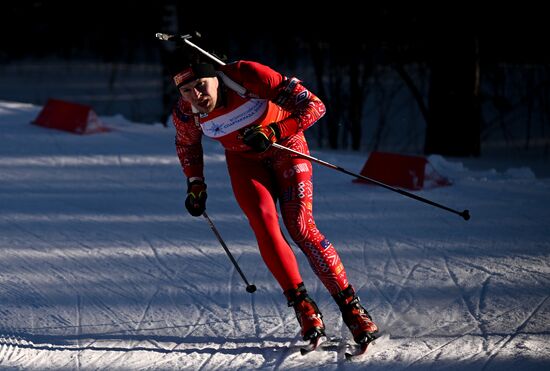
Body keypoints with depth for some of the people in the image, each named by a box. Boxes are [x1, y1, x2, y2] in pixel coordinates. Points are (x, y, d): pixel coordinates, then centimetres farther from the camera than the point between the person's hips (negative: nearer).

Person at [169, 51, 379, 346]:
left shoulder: (248, 76, -33)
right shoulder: (185, 113, -20)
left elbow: (314, 106, -29)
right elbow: (187, 144, 7)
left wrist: (273, 132, -38)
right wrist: (195, 184, 0)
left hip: (285, 145, -3)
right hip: (244, 160, 3)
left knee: (300, 227, -15)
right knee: (264, 225, -19)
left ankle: (350, 306, -10)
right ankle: (302, 306, -10)